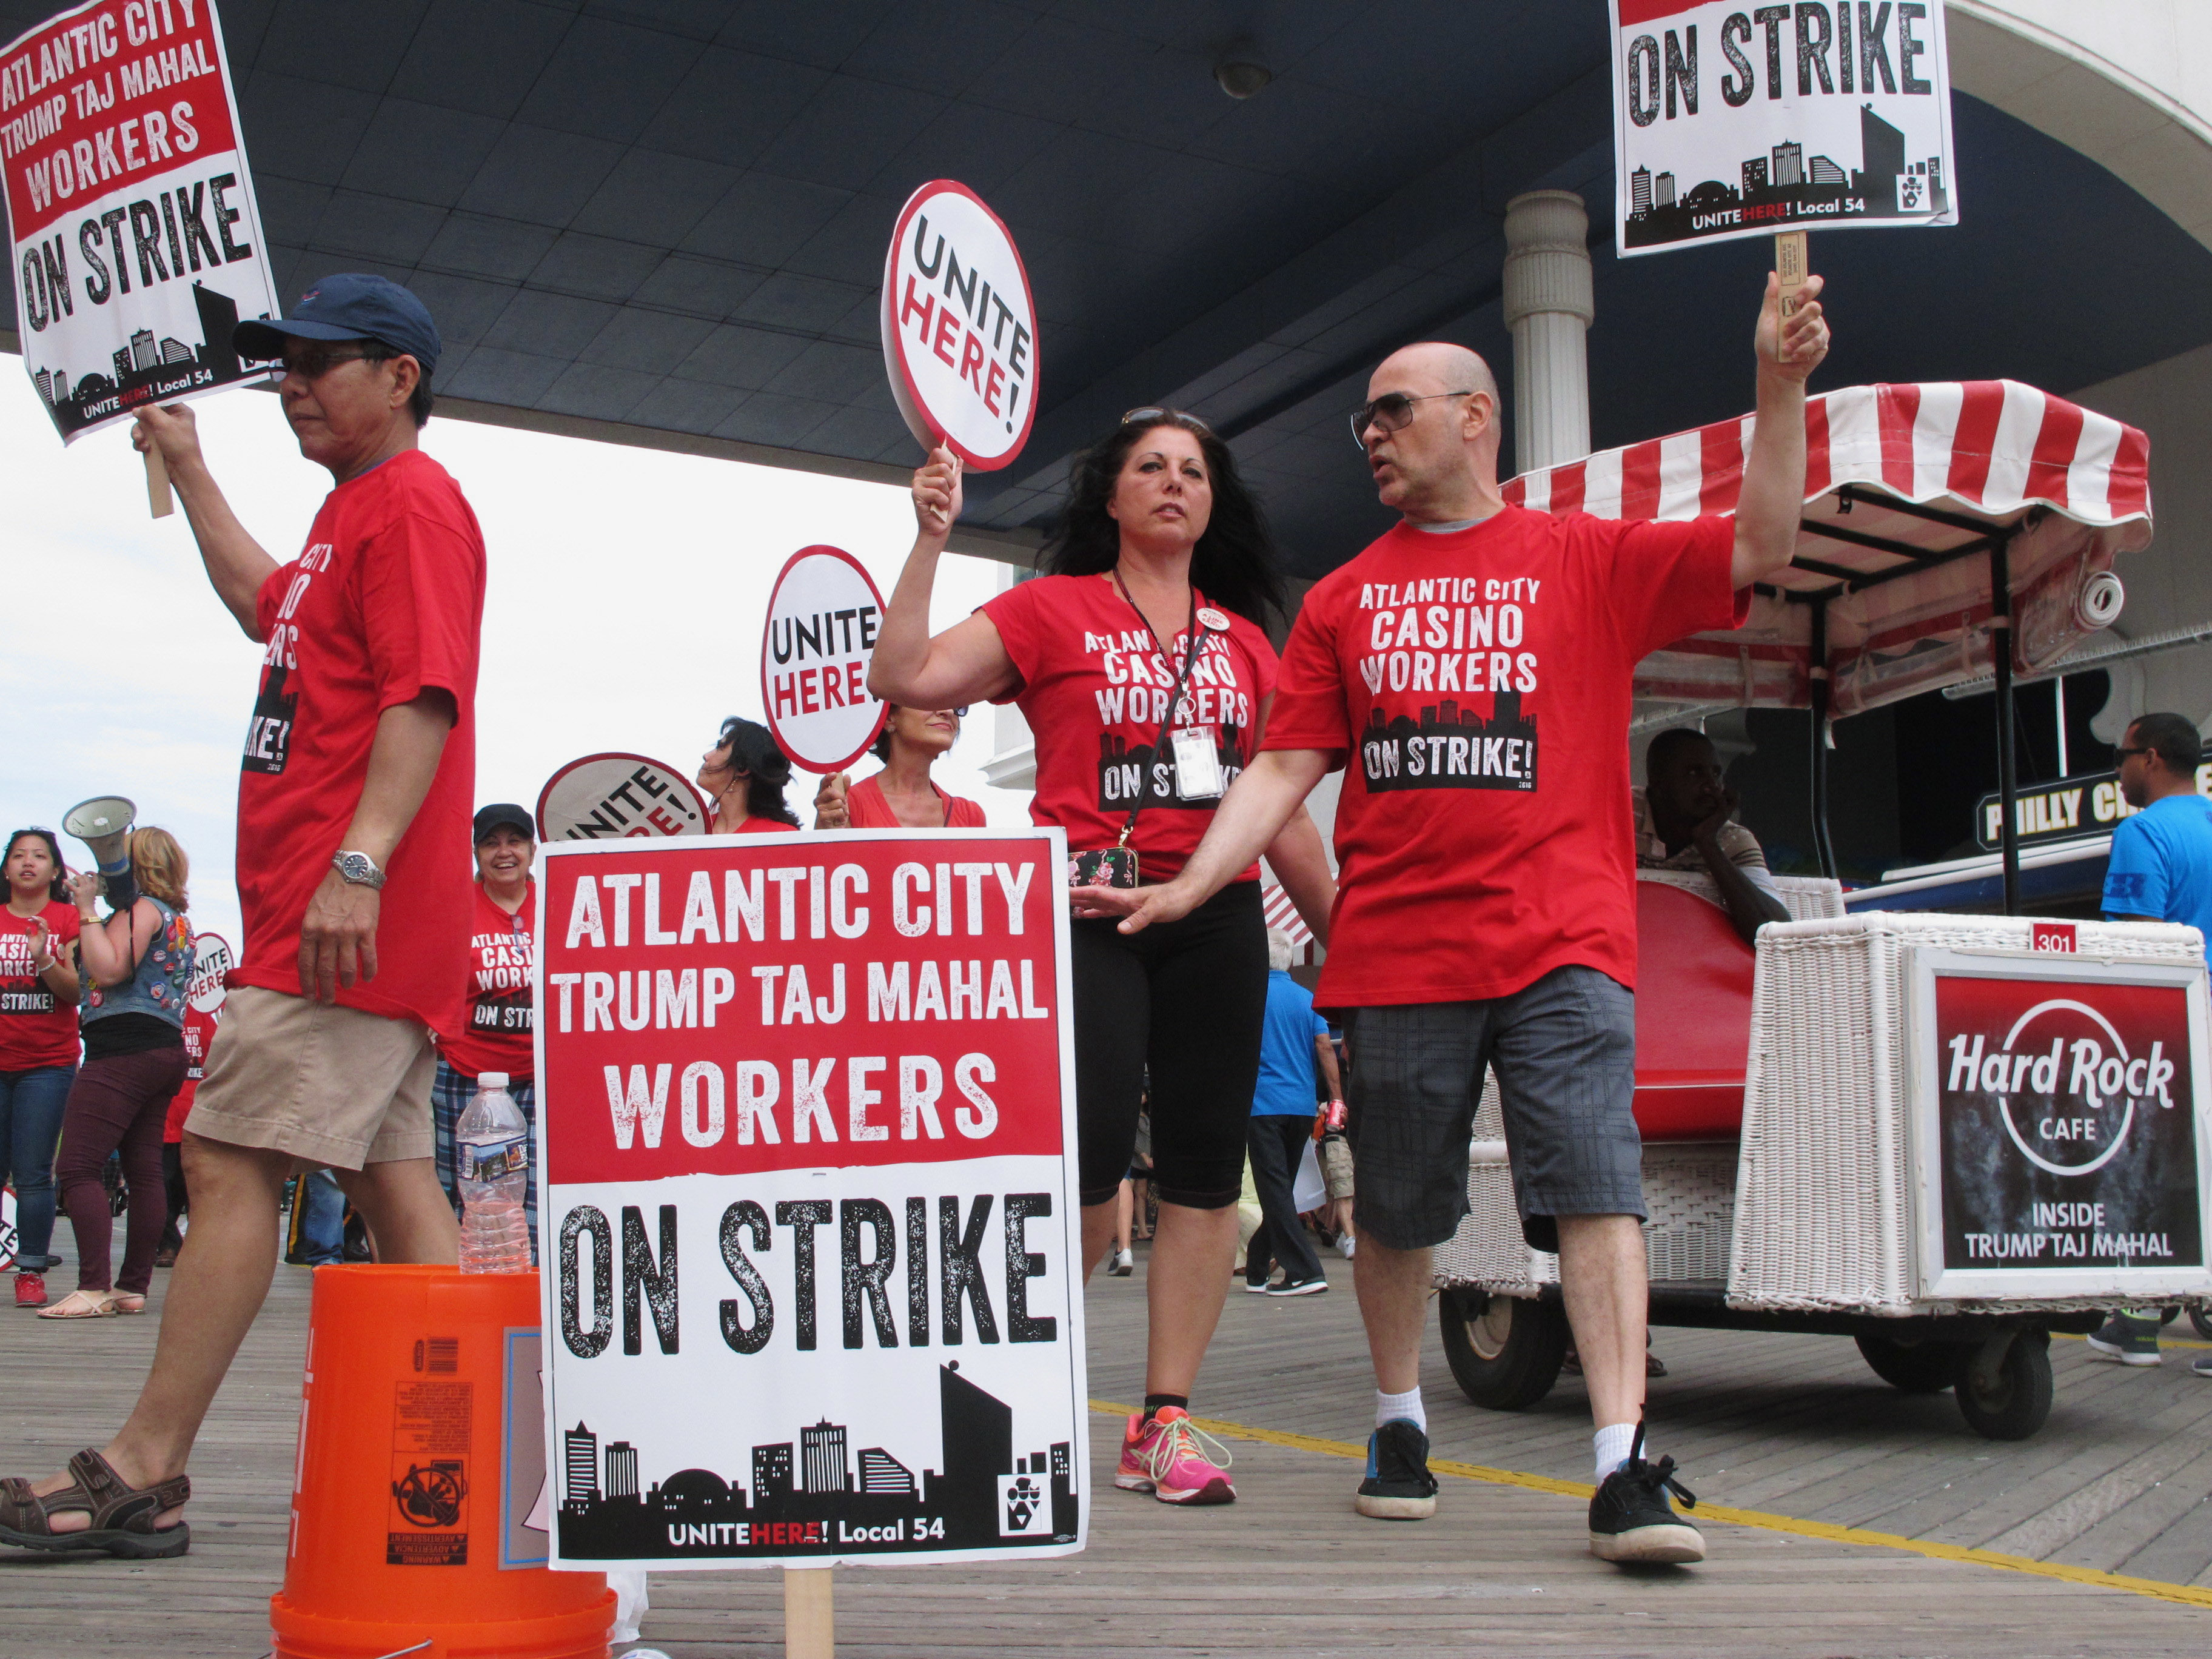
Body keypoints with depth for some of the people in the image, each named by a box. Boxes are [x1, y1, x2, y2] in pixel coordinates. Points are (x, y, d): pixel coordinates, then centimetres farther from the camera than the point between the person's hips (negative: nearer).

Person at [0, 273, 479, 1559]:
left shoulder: (413, 502, -7)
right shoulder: (356, 511, 25)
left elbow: (425, 695, -19)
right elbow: (270, 609, 43)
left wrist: (357, 866, -27)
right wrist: (189, 467, 43)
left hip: (348, 914, -10)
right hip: (347, 917, 10)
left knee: (231, 1159, -10)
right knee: (394, 1176, 7)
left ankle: (146, 1472, -6)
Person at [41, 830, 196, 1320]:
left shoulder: (142, 908, -7)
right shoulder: (177, 917, 21)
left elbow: (109, 970, -19)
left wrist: (88, 910, -9)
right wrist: (89, 905, 22)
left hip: (124, 1052, -10)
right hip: (166, 1048, 10)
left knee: (76, 1167, -10)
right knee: (145, 1172, 7)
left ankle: (94, 1288, -17)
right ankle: (134, 1287, 8)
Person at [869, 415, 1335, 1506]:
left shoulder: (1246, 640, 18)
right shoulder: (1054, 610, 7)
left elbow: (1281, 810, 20)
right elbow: (905, 678, -5)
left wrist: (1341, 936, 18)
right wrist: (930, 539, -11)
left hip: (1219, 918, 4)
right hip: (1089, 914, -4)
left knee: (1205, 1170, 1)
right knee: (1087, 1171, -11)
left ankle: (1165, 1422, 10)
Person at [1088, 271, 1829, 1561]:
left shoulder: (1588, 559, 7)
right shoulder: (1344, 599, 13)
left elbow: (1760, 550, -2)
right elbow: (1287, 766, 9)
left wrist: (1782, 389, -13)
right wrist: (1192, 884, -3)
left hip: (1560, 940, -2)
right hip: (1394, 950, 3)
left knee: (1595, 1188, -11)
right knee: (1396, 1211, 11)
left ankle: (1628, 1469, -9)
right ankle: (1401, 1425, 29)